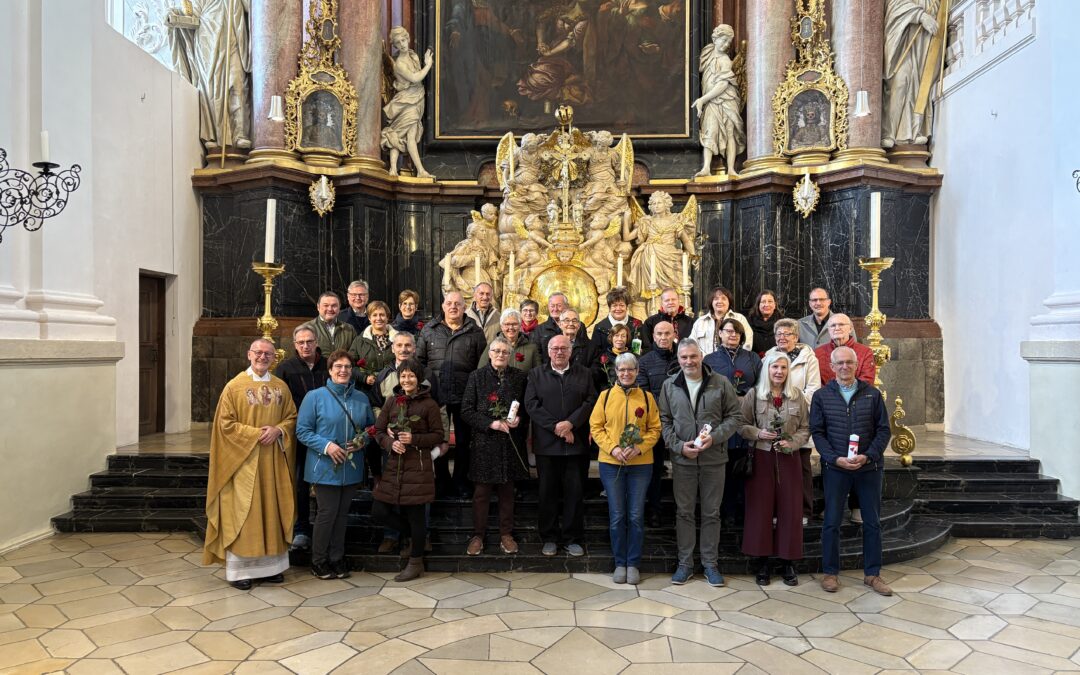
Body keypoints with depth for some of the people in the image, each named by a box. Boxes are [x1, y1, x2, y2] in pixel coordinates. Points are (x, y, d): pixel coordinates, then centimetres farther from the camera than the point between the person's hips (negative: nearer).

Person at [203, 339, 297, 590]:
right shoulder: (234, 386, -3)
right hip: (243, 460, -4)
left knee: (272, 511, 7)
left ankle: (270, 565, 17)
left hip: (273, 462, 4)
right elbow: (225, 424, -7)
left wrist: (278, 430, -10)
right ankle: (239, 569, 8)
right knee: (242, 512, -1)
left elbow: (292, 417, 10)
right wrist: (255, 433, -15)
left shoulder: (281, 387, 8)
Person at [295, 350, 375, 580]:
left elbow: (370, 427, 15)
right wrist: (326, 445, -18)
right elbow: (302, 431, -7)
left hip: (352, 468, 4)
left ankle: (337, 558, 27)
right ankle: (319, 561, 19)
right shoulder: (315, 397, -6)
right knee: (327, 513, 0)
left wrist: (363, 440, -6)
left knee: (342, 513, 13)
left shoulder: (361, 399, 6)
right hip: (325, 467, -4)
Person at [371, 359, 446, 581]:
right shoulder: (391, 402, 8)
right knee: (379, 512, 3)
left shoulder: (429, 404, -4)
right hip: (394, 465, 5)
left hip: (418, 466, -5)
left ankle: (416, 562, 21)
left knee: (416, 513, 2)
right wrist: (391, 443, -11)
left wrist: (414, 439, -16)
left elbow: (438, 435, -2)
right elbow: (378, 431, 9)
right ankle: (415, 534, 28)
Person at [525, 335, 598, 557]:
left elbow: (590, 401, 0)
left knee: (574, 491, 3)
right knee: (548, 492, 6)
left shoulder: (584, 374, 11)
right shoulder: (536, 374, 9)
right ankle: (549, 538, 17)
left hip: (575, 443, 0)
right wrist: (555, 426, -12)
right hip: (546, 444, 0)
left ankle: (573, 539, 14)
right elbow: (531, 404, -2)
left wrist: (570, 423, -14)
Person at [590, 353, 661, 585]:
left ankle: (633, 564, 18)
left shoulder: (647, 397, 2)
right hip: (611, 463, 0)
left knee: (636, 516, 5)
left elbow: (655, 429, 2)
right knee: (617, 516, 6)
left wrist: (639, 448, -13)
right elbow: (596, 427, 0)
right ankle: (620, 563, 19)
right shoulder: (605, 396, 1)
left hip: (640, 464, 0)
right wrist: (613, 448, -13)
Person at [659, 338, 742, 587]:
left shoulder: (721, 383, -2)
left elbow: (734, 416, 1)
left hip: (714, 459, -1)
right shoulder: (669, 385, 3)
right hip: (682, 459, 1)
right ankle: (685, 563, 20)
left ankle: (710, 564, 22)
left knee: (711, 513, 9)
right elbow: (664, 420, 4)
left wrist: (715, 437, -14)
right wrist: (679, 446, -9)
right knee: (684, 512, 9)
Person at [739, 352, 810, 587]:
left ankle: (788, 563, 16)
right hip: (761, 457, -1)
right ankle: (761, 562, 13)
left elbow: (805, 428, 5)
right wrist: (758, 434, -15)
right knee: (760, 508, 2)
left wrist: (791, 443, -11)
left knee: (790, 509, 4)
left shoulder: (797, 396, 5)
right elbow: (742, 425, 1)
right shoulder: (753, 394, 1)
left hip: (789, 458, 2)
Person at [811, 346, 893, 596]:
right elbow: (817, 432, -1)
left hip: (869, 467, 1)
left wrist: (868, 456, -11)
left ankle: (872, 573, 22)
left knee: (872, 522, 9)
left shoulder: (872, 394, 4)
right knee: (832, 522, 4)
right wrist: (835, 459, -13)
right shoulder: (821, 396, 2)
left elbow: (884, 429, 2)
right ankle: (830, 572, 17)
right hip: (835, 467, -1)